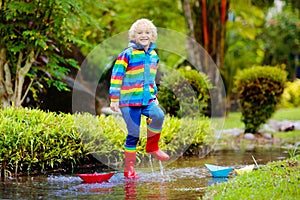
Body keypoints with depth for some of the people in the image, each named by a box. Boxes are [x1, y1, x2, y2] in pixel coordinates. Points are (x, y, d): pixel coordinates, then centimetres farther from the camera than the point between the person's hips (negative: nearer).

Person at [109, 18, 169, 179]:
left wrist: (155, 96, 25)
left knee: (158, 116, -25)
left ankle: (152, 146, -3)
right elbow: (116, 76, -7)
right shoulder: (127, 54, -7)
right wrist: (114, 99, -11)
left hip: (148, 99, 5)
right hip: (129, 100, -5)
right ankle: (129, 168, 7)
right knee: (133, 133, -5)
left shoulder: (154, 55, 13)